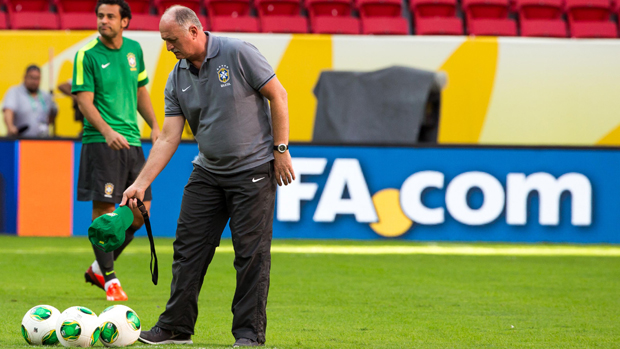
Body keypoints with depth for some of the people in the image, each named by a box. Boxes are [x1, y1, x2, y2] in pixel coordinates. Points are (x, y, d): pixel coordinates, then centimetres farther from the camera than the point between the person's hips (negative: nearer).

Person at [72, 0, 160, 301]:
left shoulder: (134, 50, 12)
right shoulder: (87, 55, -6)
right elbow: (84, 101, -11)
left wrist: (154, 125, 15)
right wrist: (107, 132, -25)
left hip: (132, 139, 6)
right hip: (101, 142, -6)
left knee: (140, 210, 4)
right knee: (104, 209, -7)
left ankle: (99, 268, 19)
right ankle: (109, 278, 4)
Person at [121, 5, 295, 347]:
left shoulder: (238, 54, -13)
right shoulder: (177, 79, 3)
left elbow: (277, 95, -9)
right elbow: (168, 138, 1)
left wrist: (280, 149, -11)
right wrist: (141, 183, -6)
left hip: (253, 169, -6)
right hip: (207, 172, 6)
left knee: (251, 254, -5)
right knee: (188, 246, 4)